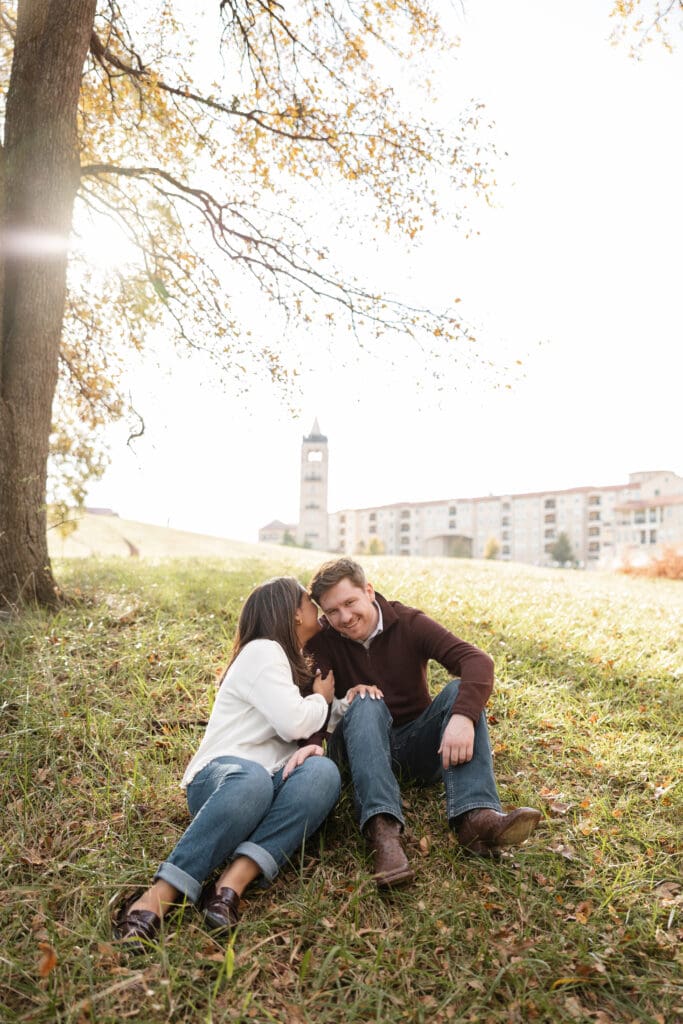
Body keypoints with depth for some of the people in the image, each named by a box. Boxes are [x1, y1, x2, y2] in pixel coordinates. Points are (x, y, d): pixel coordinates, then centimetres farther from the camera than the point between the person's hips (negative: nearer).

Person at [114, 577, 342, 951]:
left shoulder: (298, 666, 26)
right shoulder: (263, 651, -2)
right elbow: (293, 722, -13)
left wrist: (312, 746, -3)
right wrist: (321, 699, 8)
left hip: (274, 780, 6)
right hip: (222, 773, -6)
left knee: (323, 770, -29)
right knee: (253, 780, -42)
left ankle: (231, 885, -37)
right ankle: (156, 899, -41)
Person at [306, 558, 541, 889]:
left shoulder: (409, 623, -10)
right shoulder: (323, 641, -6)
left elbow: (478, 661, -24)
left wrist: (462, 717, -41)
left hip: (416, 744, 1)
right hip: (361, 746, 0)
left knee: (461, 689, -25)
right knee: (367, 704, -31)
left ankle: (475, 816, -43)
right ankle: (382, 828, -49)